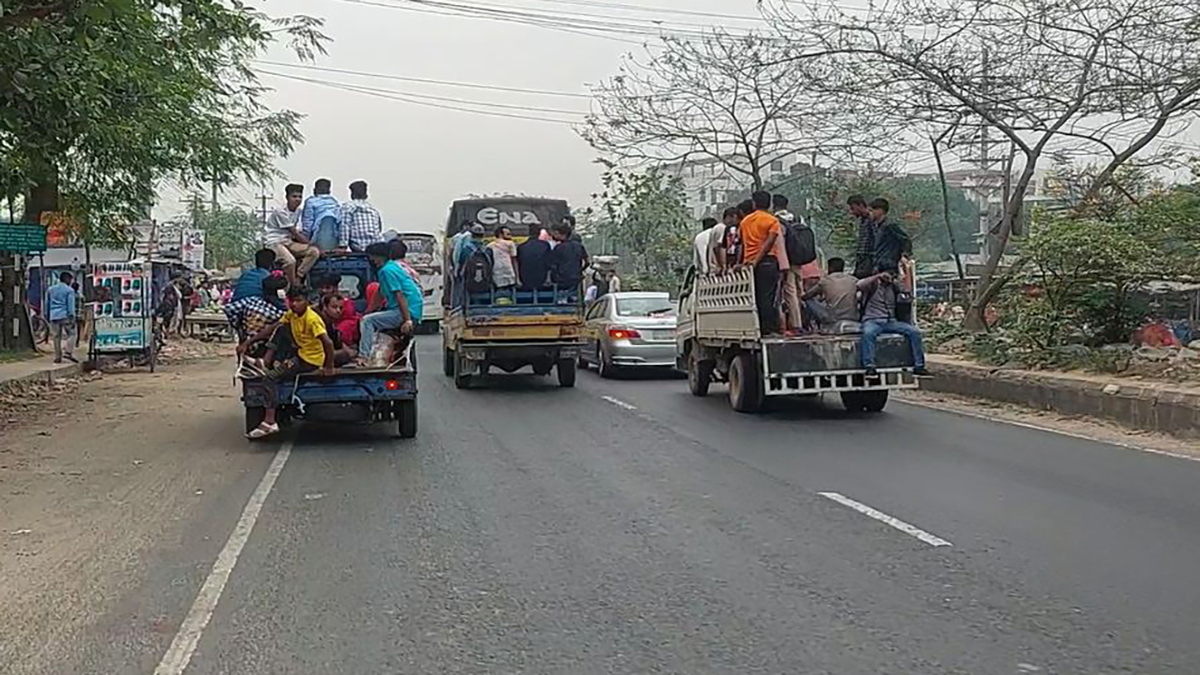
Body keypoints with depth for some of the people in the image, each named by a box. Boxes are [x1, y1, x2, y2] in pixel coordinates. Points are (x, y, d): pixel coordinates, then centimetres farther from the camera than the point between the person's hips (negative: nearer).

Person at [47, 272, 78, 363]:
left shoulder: (50, 289, 15)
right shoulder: (69, 290, -1)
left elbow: (47, 303, 17)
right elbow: (71, 304, -7)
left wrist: (47, 315, 22)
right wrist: (71, 317, -9)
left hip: (54, 316, 5)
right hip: (65, 315, -5)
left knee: (57, 337, 6)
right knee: (71, 334, 3)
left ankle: (58, 357, 5)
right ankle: (68, 353, -12)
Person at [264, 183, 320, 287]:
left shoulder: (298, 212, 10)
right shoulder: (280, 211, -13)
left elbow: (297, 234, 2)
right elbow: (294, 233, -15)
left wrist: (310, 245, -13)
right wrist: (309, 243, -14)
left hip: (288, 242, 8)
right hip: (274, 242, -8)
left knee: (315, 252, -16)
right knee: (290, 261, -37)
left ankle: (297, 279, -21)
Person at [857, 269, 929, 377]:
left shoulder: (893, 286, 19)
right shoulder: (872, 283, 4)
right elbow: (860, 285, -16)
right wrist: (878, 276, -17)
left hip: (890, 322, 4)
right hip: (872, 321, -4)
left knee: (914, 331, -16)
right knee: (868, 332, -39)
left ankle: (918, 366, -13)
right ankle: (869, 366, -41)